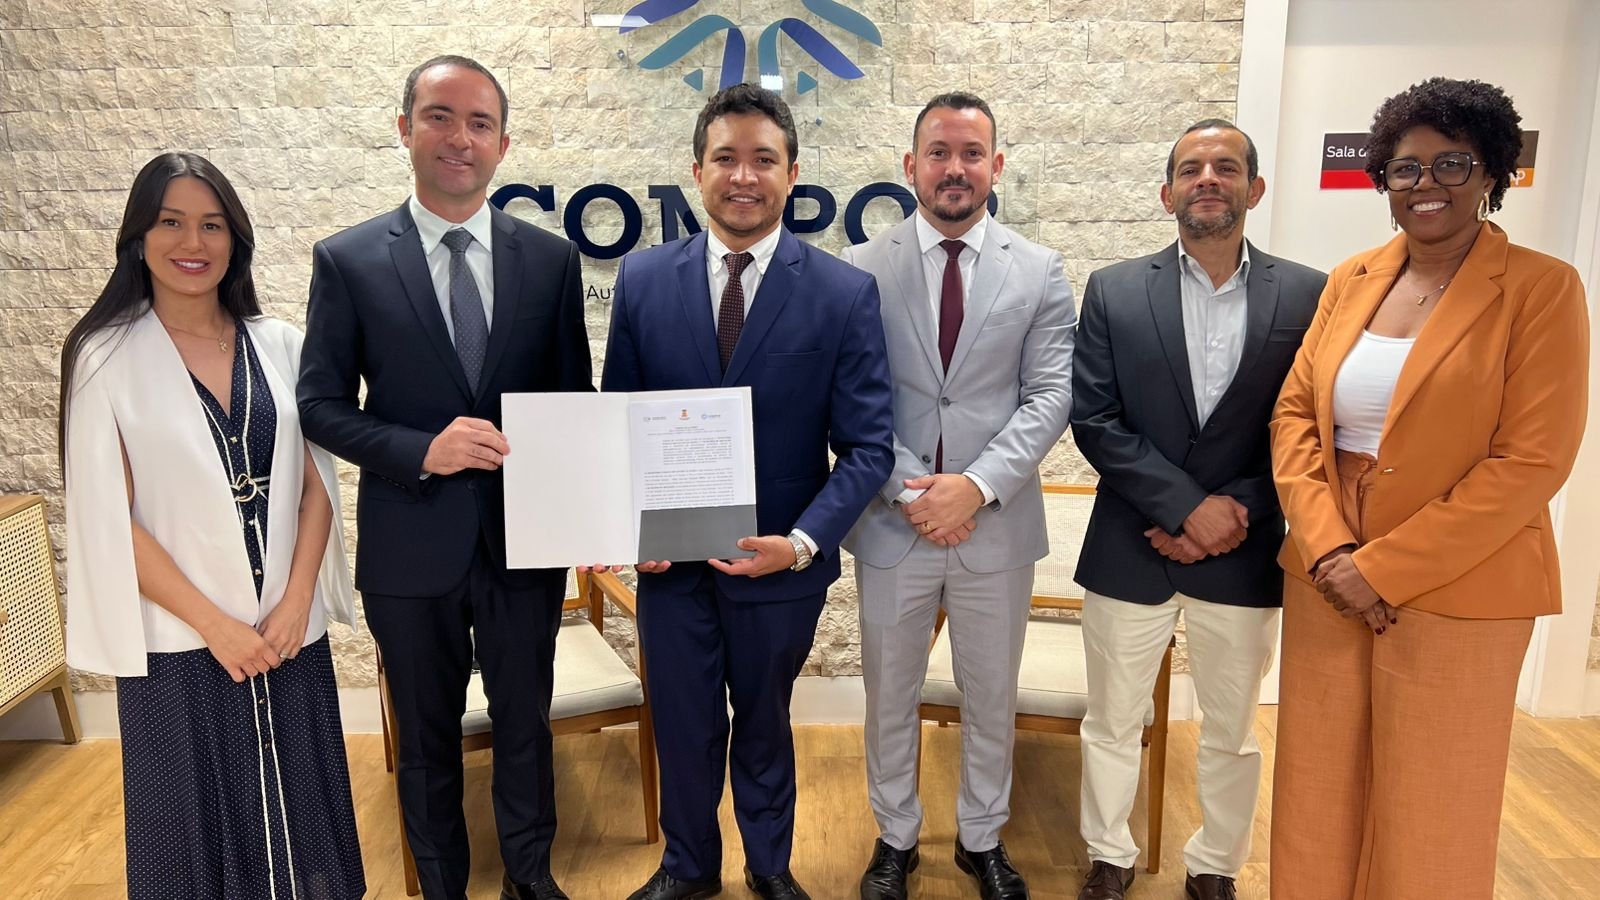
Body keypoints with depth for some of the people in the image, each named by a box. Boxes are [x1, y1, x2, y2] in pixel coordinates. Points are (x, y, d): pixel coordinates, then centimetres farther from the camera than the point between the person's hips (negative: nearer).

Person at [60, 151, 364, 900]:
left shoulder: (279, 345, 2)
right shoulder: (106, 357, -6)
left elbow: (316, 484, 2)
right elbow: (109, 520, -9)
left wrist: (295, 602, -8)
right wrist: (214, 623, -12)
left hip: (288, 629, 2)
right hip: (179, 641, -2)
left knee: (295, 811, 13)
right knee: (198, 818, 13)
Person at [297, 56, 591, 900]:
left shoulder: (551, 258, 0)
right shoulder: (347, 259, -4)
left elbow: (573, 398, 5)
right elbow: (321, 405, -3)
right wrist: (422, 451, -20)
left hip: (525, 538, 1)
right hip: (411, 544, -1)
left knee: (525, 720, 17)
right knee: (426, 735, 17)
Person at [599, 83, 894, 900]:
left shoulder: (845, 294, -9)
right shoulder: (643, 278, -3)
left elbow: (868, 445, -10)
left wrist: (803, 541, -21)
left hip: (779, 560, -1)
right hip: (668, 558, 1)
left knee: (764, 726, 20)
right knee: (682, 729, 18)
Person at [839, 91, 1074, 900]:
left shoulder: (1040, 272, 1)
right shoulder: (861, 269, -2)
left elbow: (1050, 396, -5)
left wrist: (978, 485, -17)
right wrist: (907, 490, -13)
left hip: (997, 523, 1)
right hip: (892, 519, 0)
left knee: (992, 695, 16)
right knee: (889, 694, 15)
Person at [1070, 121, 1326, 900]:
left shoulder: (1307, 295, -2)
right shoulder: (1114, 291, -3)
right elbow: (1094, 421, -9)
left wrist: (1237, 511, -13)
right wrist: (1189, 505, -16)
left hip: (1245, 557, 1)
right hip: (1129, 548, 0)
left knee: (1231, 732, 17)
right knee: (1112, 724, 14)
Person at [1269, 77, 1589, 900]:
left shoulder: (1541, 289, -6)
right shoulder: (1350, 281, 8)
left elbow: (1531, 463, -13)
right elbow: (1294, 414, 5)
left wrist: (1383, 569, -16)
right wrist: (1327, 548, -9)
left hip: (1454, 594, -4)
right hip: (1327, 580, 4)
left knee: (1427, 817, 9)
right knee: (1318, 793, 13)